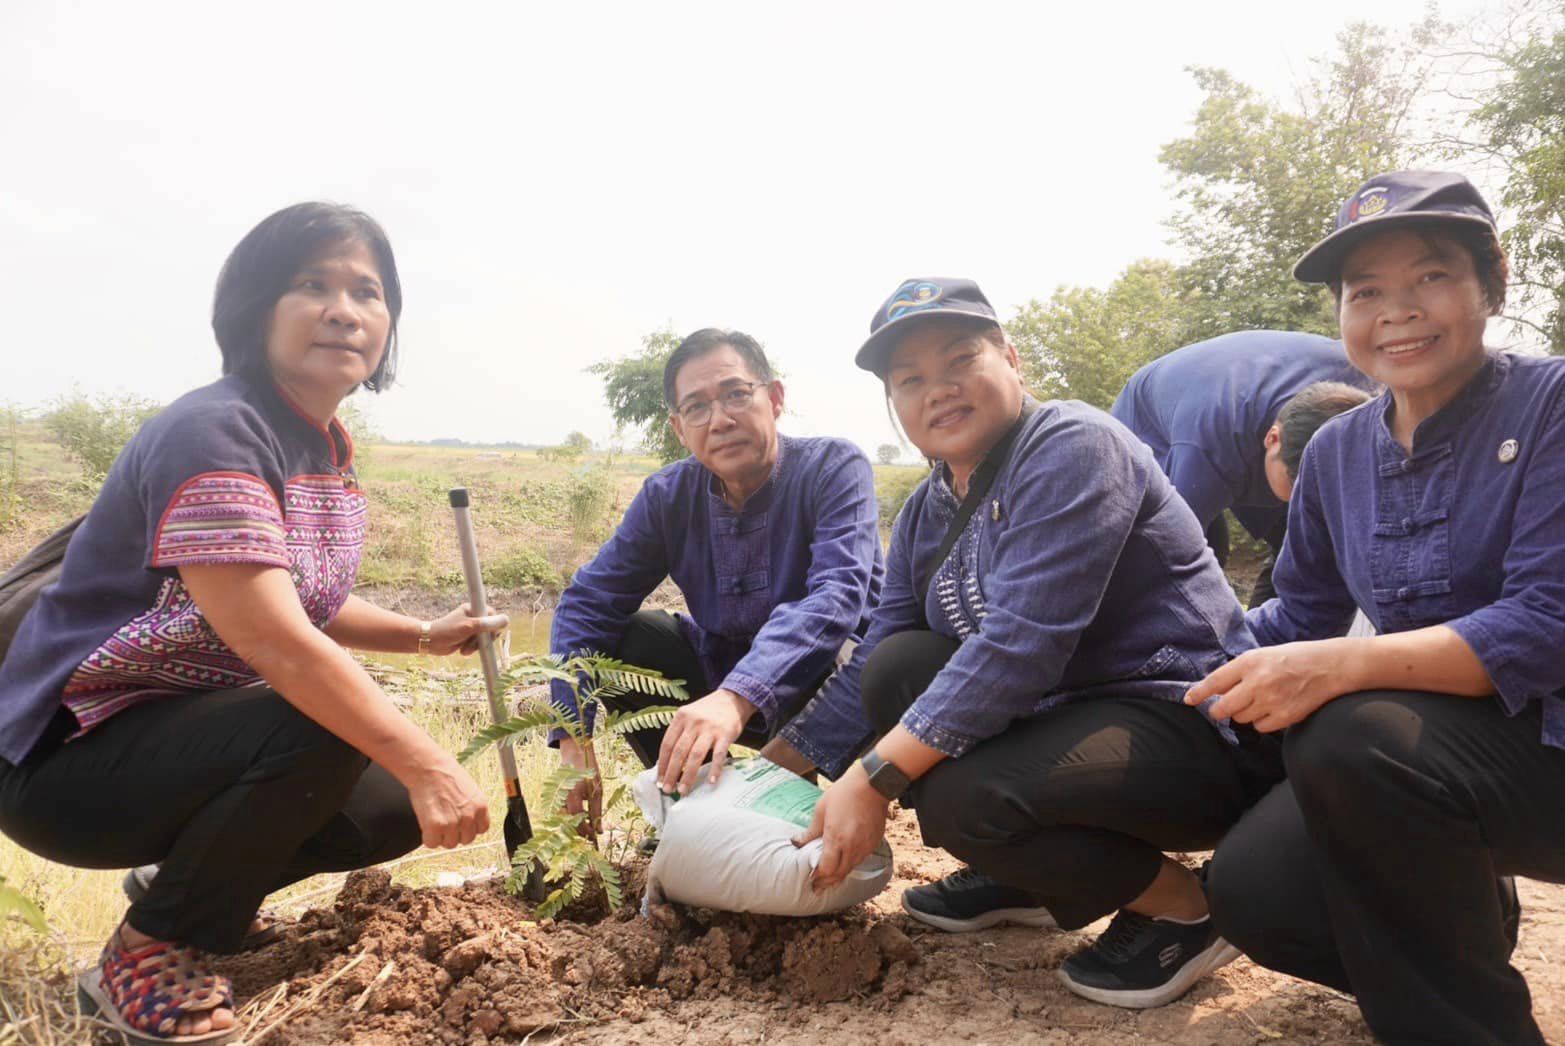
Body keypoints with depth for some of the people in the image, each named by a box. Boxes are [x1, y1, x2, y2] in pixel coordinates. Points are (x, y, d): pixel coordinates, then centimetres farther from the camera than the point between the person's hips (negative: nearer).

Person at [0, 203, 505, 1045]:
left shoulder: (328, 451, 3)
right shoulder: (211, 434, -25)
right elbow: (273, 639, -34)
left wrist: (426, 636, 1)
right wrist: (426, 765, -36)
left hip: (186, 735, 8)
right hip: (71, 753, -8)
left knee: (394, 810, 2)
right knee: (326, 732, -31)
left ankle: (192, 880, 22)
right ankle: (145, 958, -8)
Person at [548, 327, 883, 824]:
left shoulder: (834, 467, -20)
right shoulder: (668, 496, -7)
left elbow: (837, 595, -35)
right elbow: (588, 602, -9)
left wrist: (738, 697, -50)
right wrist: (572, 742, -21)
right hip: (720, 670, 4)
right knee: (611, 643, -15)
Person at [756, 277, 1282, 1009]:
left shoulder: (1070, 447, -18)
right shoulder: (926, 513, 7)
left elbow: (1022, 643, -28)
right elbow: (870, 664, 8)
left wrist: (873, 781, -28)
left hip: (1197, 735, -8)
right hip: (1067, 709, 8)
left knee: (962, 798, -28)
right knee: (896, 667, -6)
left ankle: (1182, 908, -1)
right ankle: (1018, 877, 12)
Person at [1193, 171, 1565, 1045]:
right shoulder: (1338, 452, 4)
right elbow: (1302, 619, 15)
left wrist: (1342, 666, -36)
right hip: (1417, 746, 6)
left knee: (1352, 736, -33)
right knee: (1252, 892, -13)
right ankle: (1468, 917, 17)